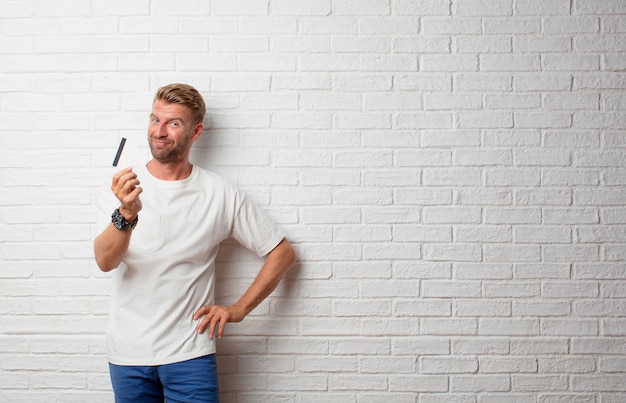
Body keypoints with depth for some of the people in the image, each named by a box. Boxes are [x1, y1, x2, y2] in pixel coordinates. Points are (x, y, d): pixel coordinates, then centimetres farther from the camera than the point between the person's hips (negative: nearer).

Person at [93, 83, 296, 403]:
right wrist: (127, 214, -35)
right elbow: (105, 262, -16)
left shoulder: (221, 195, -4)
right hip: (127, 352, 1)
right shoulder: (125, 186, -3)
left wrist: (238, 309, -3)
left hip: (189, 353, -1)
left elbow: (282, 253, 3)